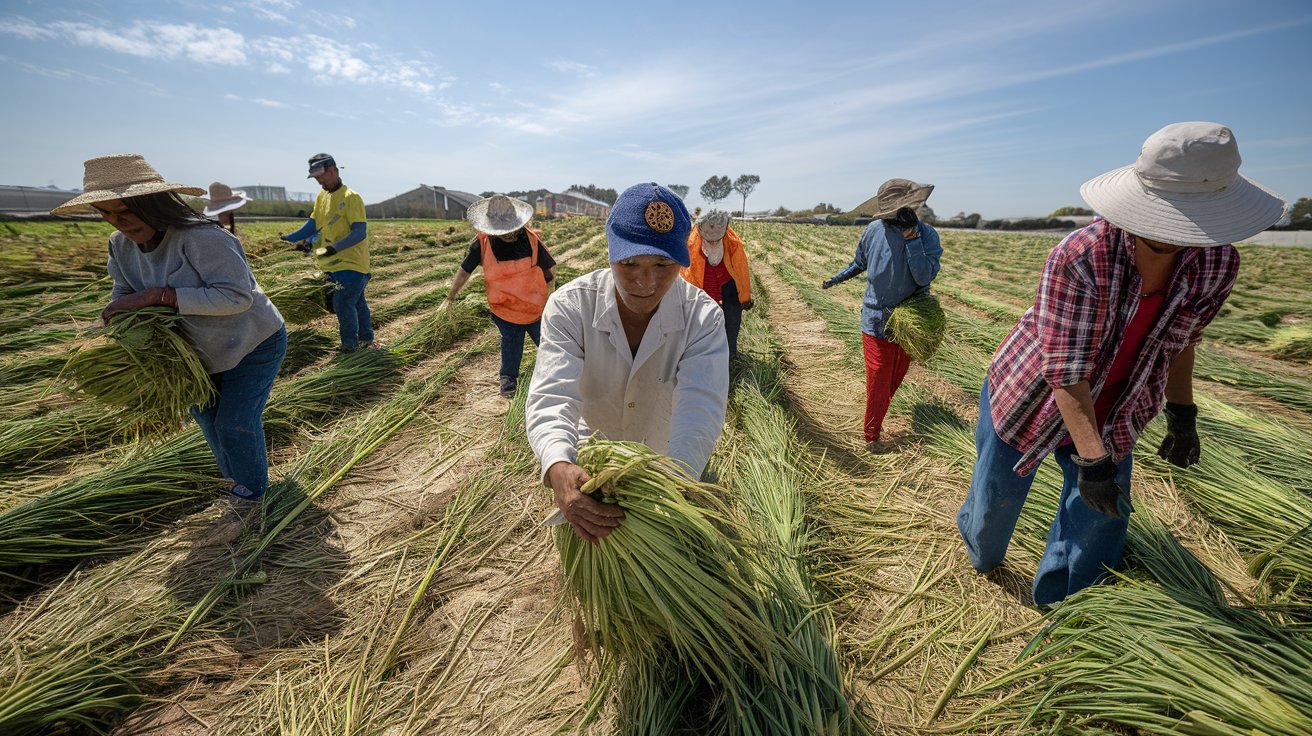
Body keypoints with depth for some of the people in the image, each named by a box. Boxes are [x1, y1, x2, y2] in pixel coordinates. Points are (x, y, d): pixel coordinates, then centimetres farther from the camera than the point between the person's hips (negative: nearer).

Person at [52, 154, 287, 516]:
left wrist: (157, 295, -36)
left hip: (254, 344, -9)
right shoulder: (122, 245, -5)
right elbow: (123, 295, 4)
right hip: (207, 350, 9)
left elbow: (237, 295, -37)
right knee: (205, 412, 21)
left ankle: (250, 490, 23)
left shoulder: (201, 238, -31)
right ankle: (233, 474, 45)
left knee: (235, 423, -4)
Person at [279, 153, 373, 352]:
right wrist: (289, 238, 5)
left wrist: (334, 248, -31)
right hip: (335, 263, 8)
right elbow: (313, 224, 16)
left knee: (343, 304, -9)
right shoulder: (322, 197, 12)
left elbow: (360, 232, -22)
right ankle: (366, 339, 26)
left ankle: (350, 346, 3)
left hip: (351, 262, -8)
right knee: (356, 302, 15)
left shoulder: (350, 197, -14)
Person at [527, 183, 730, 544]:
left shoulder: (703, 317, -25)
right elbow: (552, 398, -35)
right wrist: (559, 468, -57)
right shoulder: (569, 306, -25)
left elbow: (700, 409, -36)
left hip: (673, 460, 1)